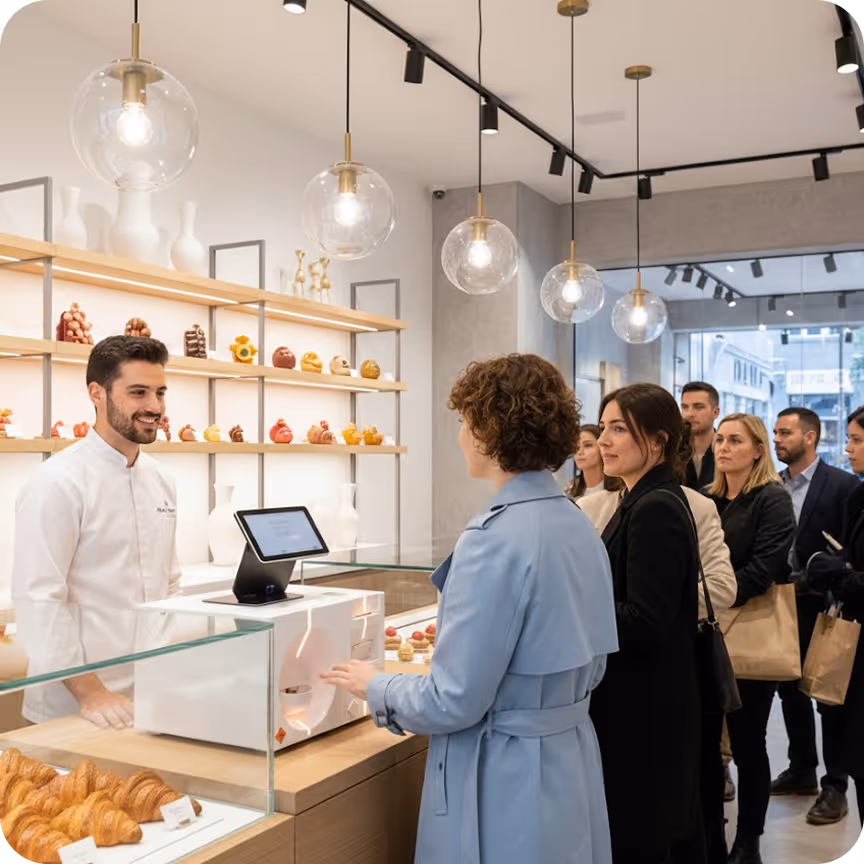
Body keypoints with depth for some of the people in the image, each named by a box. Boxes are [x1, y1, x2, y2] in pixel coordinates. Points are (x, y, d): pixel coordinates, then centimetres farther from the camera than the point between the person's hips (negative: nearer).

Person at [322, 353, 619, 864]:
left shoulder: (495, 539, -24)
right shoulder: (581, 527, 2)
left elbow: (453, 703, -21)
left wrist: (373, 687, -4)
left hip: (507, 782, -8)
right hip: (571, 763, 8)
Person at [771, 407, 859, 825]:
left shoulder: (842, 484, -9)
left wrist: (808, 582, -16)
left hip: (822, 606, -6)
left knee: (830, 697, 4)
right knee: (791, 691, 15)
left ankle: (835, 787, 14)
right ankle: (802, 770, 30)